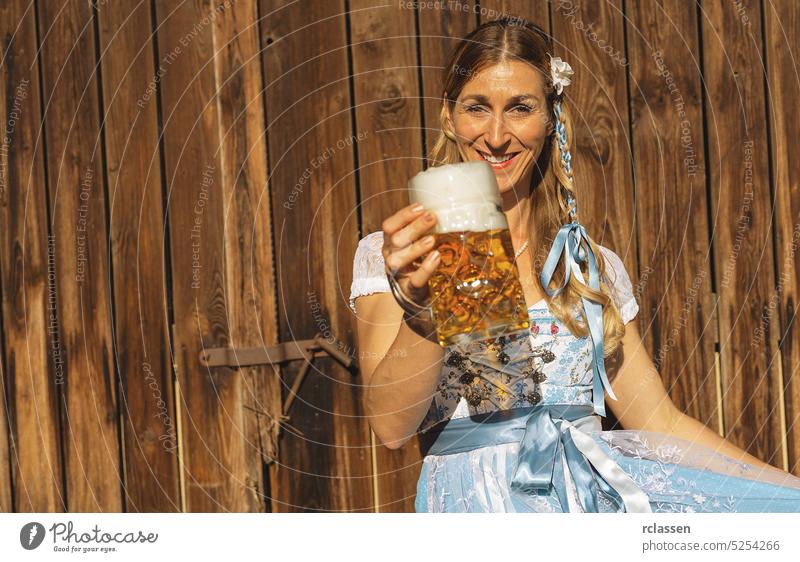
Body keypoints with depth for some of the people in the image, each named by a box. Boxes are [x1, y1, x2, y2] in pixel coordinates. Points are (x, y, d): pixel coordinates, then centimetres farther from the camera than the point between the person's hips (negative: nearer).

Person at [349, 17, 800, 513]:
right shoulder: (389, 257, 3)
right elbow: (391, 426, -10)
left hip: (598, 485, 4)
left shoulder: (595, 268, 14)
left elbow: (661, 423, 13)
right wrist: (420, 304, -27)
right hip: (480, 499, -4)